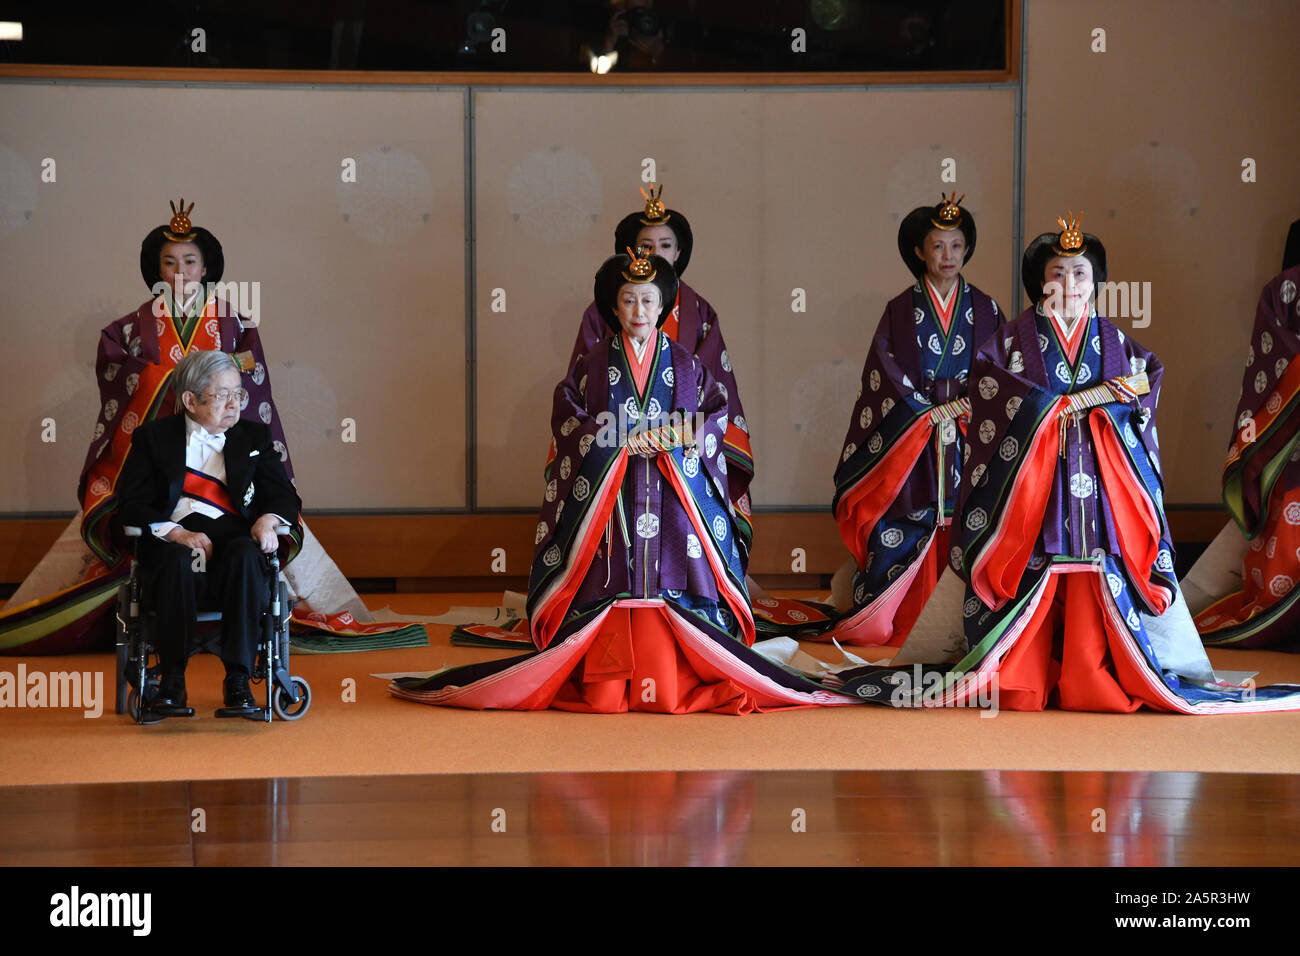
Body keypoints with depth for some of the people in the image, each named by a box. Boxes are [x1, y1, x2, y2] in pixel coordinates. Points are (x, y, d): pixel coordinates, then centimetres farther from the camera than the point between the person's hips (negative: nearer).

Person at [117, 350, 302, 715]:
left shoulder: (254, 437, 21)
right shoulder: (153, 437, 13)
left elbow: (285, 496, 15)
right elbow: (130, 504, 3)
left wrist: (269, 518, -11)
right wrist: (176, 533, -15)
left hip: (232, 538, 2)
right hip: (174, 542, -1)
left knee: (247, 554, -35)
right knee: (178, 560, -38)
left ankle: (238, 679, -33)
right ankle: (172, 680, -28)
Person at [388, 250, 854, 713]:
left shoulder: (685, 365, 12)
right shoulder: (592, 365, 9)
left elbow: (716, 414, 4)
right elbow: (567, 419, -2)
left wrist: (674, 439, -15)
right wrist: (622, 442, -15)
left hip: (674, 497, 1)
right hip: (607, 499, -1)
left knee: (669, 582, -10)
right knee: (613, 584, -9)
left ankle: (672, 682, -8)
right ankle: (606, 687, -8)